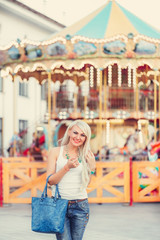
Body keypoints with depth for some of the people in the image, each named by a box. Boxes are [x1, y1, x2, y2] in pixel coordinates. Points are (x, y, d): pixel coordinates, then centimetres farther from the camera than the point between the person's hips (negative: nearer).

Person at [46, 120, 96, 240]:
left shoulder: (86, 155, 8)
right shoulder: (56, 152, 2)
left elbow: (86, 183, 9)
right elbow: (50, 181, -3)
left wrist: (92, 166, -5)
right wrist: (67, 167, -15)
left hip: (80, 206, 2)